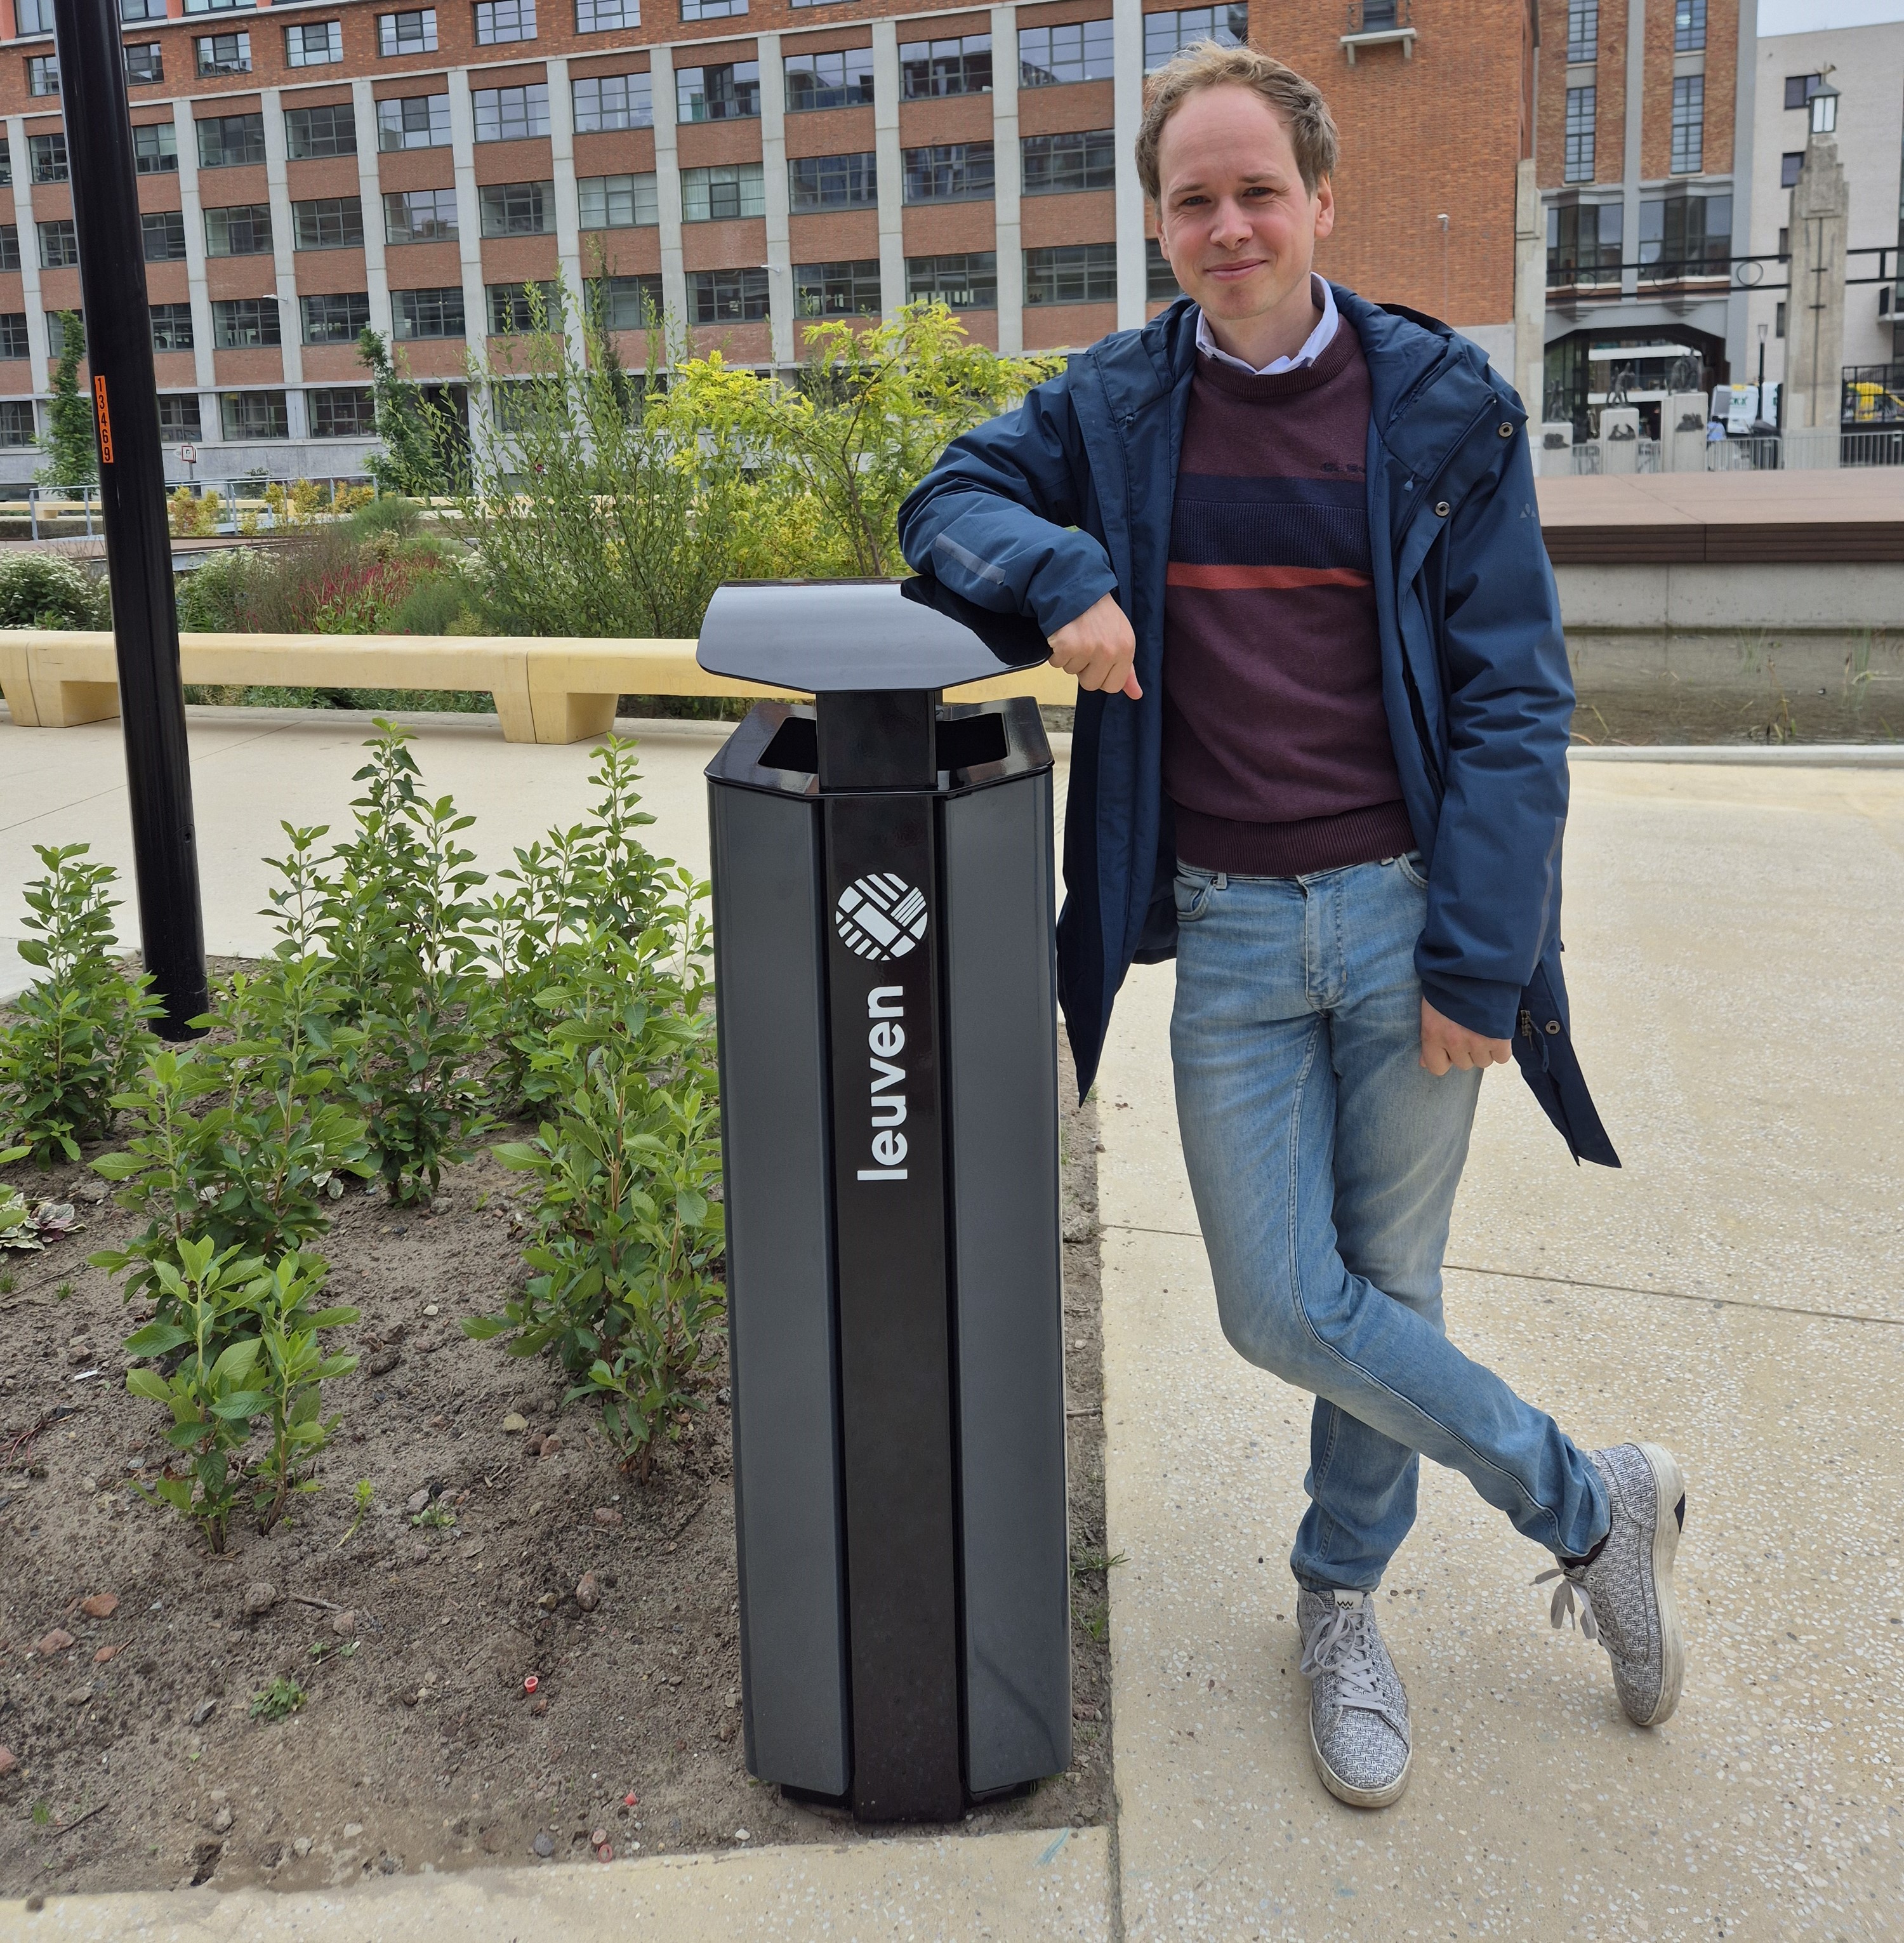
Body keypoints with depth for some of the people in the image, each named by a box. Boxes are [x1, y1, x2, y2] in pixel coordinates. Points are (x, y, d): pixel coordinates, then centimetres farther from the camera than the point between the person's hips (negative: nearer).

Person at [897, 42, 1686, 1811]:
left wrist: (1480, 955, -11)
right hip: (1229, 932, 2)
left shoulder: (1442, 406, -1)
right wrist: (1062, 573, -11)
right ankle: (1591, 1504, 22)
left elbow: (1512, 698, -3)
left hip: (1408, 913, -2)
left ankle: (1340, 1602, 34)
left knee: (1384, 1290, 9)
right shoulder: (1117, 405, 7)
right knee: (1282, 1307, 0)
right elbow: (950, 500, 12)